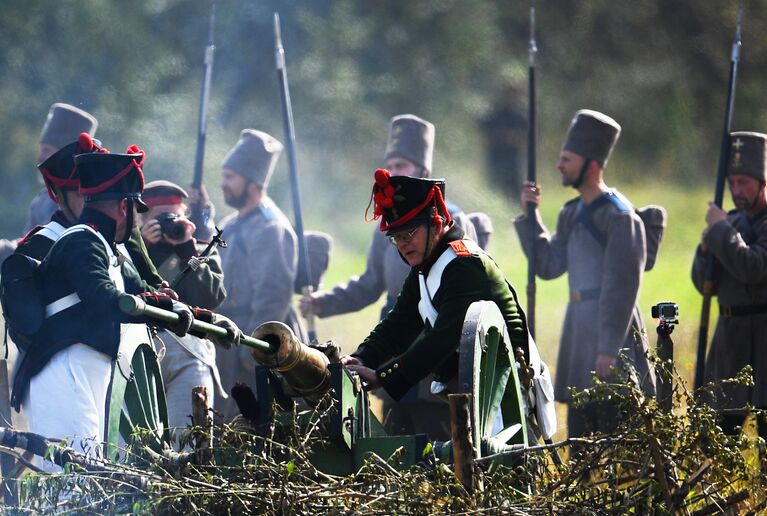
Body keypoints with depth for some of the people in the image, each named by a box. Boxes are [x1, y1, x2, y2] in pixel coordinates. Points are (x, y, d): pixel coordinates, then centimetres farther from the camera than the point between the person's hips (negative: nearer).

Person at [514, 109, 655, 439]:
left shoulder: (619, 217, -13)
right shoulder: (571, 214, 13)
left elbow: (622, 287, -16)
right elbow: (548, 267, 14)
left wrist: (609, 349, -20)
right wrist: (530, 217, 7)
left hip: (611, 329, -9)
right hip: (578, 328, 9)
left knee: (615, 434, -6)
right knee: (579, 433, 12)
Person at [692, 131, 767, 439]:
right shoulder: (734, 222, 12)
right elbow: (705, 284, 15)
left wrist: (720, 229, -15)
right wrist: (706, 248, -5)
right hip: (730, 340, 7)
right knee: (719, 434, 9)